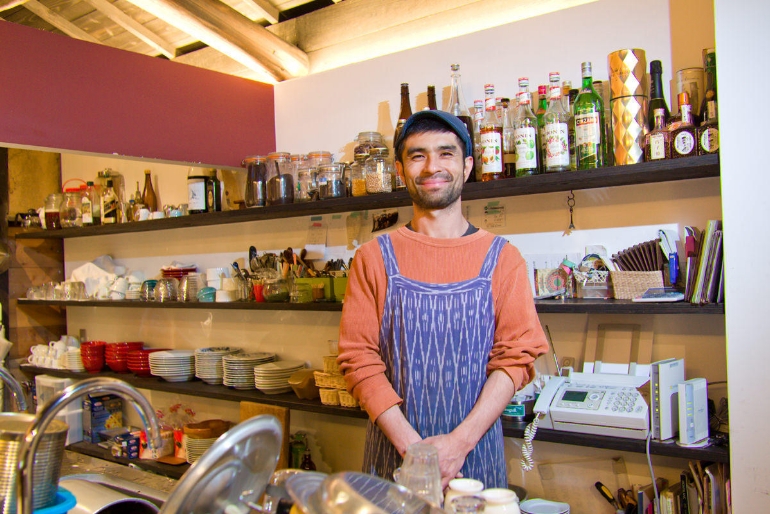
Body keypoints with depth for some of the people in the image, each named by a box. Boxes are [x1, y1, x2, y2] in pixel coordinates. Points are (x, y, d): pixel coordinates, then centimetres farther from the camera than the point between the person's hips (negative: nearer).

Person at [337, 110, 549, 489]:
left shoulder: (502, 258, 0)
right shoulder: (374, 258, -1)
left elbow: (516, 357, -5)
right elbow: (359, 358, -5)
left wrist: (460, 440, -15)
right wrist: (412, 445, -14)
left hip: (476, 452, 0)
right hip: (393, 451, 0)